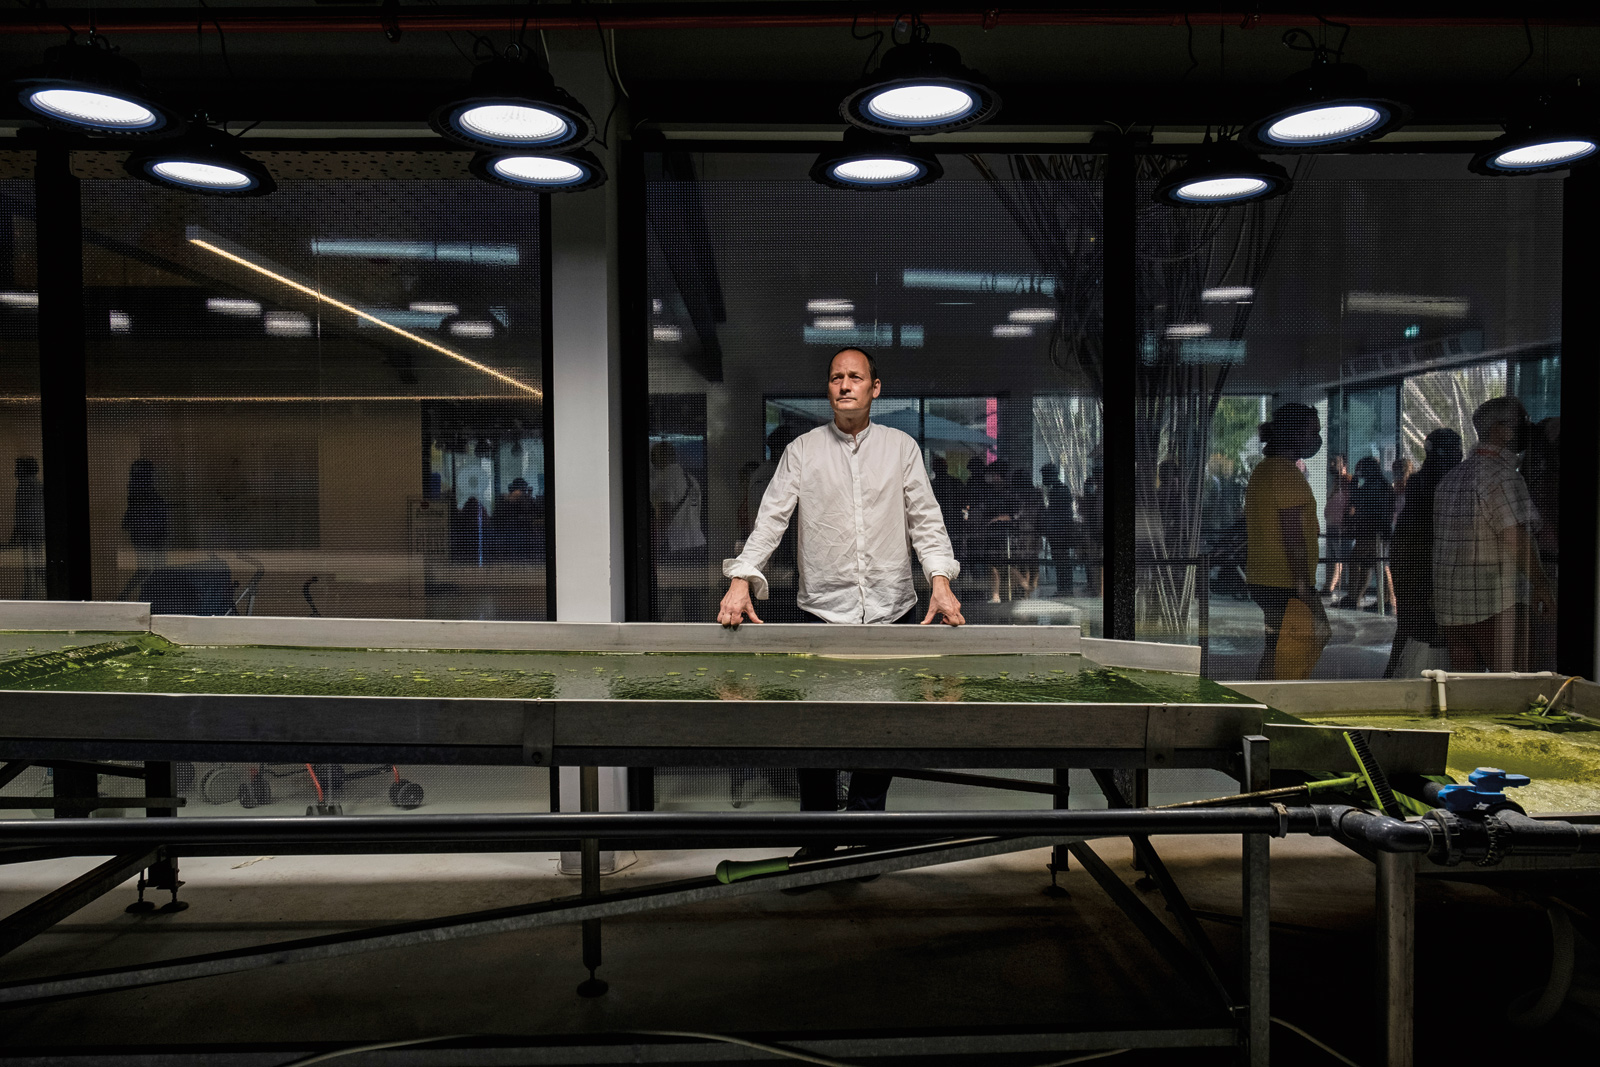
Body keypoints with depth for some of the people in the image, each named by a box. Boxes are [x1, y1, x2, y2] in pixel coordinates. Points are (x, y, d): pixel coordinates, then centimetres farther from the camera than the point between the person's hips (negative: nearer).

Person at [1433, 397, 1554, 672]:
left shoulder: (1453, 476, 16)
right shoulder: (1502, 474, -11)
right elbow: (1518, 541, -18)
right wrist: (1542, 587, -11)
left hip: (1450, 603, 8)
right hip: (1496, 603, -8)